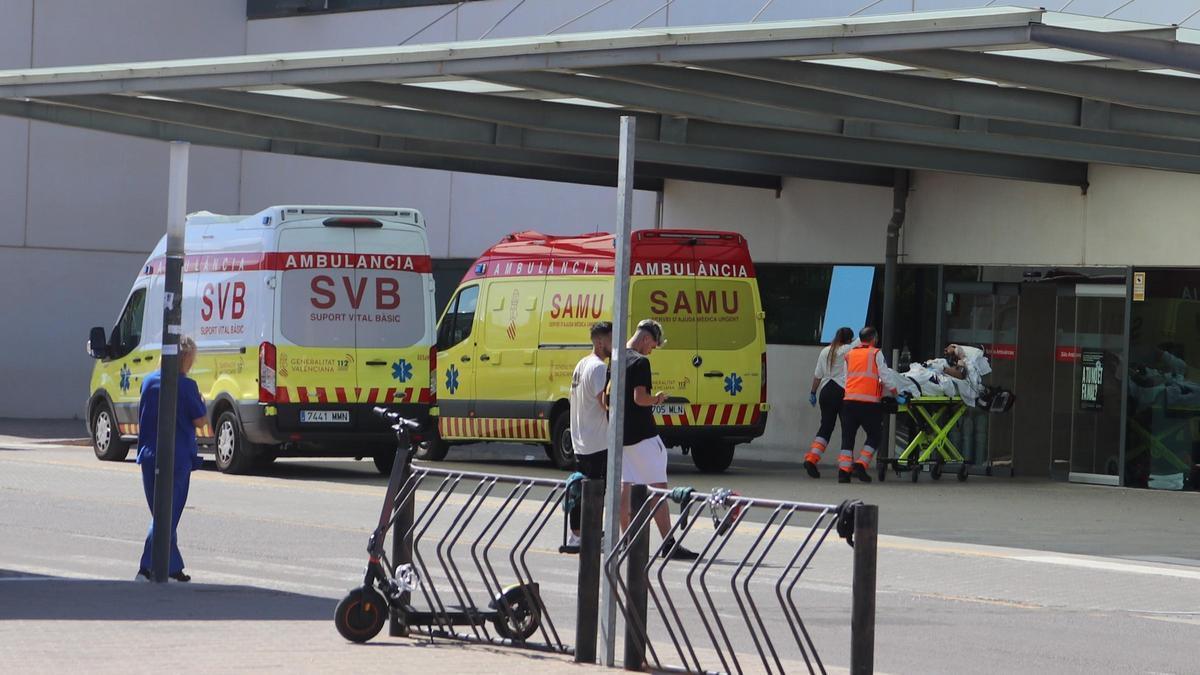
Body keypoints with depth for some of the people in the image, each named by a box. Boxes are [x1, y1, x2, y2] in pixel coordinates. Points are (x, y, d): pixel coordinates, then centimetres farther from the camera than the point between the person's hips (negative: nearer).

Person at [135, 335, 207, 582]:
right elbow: (200, 420, -7)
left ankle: (174, 567, 17)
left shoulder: (149, 381, 6)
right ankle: (147, 568, -8)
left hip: (149, 456, 6)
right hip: (177, 457, -6)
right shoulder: (186, 386, -12)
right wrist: (201, 401, 9)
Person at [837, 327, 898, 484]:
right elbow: (886, 376, 0)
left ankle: (844, 470, -2)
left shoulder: (849, 355, 15)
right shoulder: (876, 354, 2)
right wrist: (896, 394, 8)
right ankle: (860, 465, -6)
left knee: (848, 437, 8)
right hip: (869, 402, -4)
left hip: (849, 399, 4)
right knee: (874, 436, 8)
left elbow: (845, 377, 17)